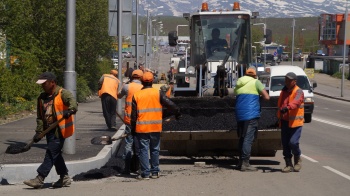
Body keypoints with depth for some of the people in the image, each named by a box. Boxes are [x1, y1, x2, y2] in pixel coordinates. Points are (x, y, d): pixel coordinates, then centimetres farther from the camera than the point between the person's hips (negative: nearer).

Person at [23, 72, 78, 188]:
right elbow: (40, 117, 16)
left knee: (51, 154, -9)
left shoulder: (63, 93, -9)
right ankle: (64, 178, 24)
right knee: (56, 155, 13)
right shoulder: (42, 98, 13)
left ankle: (40, 179, -10)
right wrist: (39, 132, 9)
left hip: (60, 130, -8)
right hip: (49, 130, 8)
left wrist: (71, 110, -49)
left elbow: (72, 102, -27)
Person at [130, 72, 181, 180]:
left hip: (142, 128, -1)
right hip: (155, 127, 1)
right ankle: (155, 172, 15)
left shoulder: (136, 95, -1)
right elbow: (169, 104, -6)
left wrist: (133, 128, 9)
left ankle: (145, 173, 0)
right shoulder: (158, 93, -3)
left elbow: (133, 114, 2)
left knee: (143, 150, 2)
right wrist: (177, 113, 9)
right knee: (155, 150, 12)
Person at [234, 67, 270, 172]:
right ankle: (245, 163, -12)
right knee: (248, 139, -8)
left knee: (242, 138, 15)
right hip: (251, 115, -6)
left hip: (239, 115, 6)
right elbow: (267, 97, -4)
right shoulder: (255, 82, 0)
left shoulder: (239, 84, 17)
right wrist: (260, 95, 18)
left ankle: (241, 162, 18)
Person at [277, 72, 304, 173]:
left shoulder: (298, 92, -11)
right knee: (285, 144, 5)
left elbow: (296, 102, -32)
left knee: (293, 142, -14)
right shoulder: (283, 91, 14)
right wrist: (280, 118, 25)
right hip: (284, 122, 7)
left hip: (295, 122, -7)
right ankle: (289, 165, 14)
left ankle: (297, 160, 12)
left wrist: (287, 107, -50)